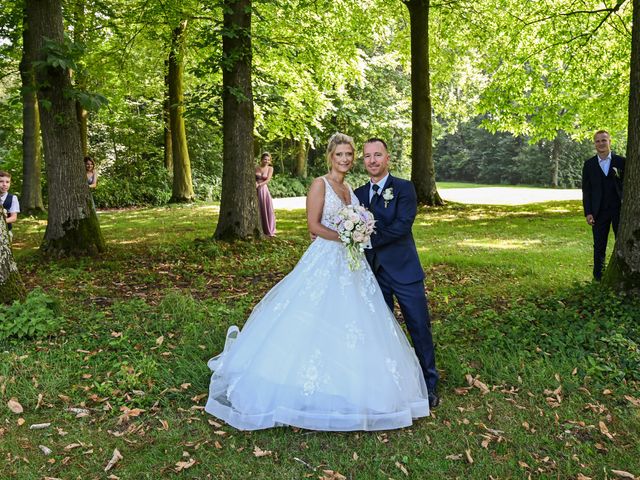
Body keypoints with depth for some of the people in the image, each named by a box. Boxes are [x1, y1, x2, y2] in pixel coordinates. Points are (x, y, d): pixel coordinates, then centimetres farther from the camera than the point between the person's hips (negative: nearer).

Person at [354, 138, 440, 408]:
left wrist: (370, 239, -19)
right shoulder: (359, 193, 10)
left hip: (403, 269, -4)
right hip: (374, 272, 4)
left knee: (420, 327, 4)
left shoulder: (404, 188, -5)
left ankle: (429, 384, 20)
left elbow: (402, 226, -17)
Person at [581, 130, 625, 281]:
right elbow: (586, 190, 4)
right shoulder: (589, 164, 4)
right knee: (599, 246, 6)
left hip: (620, 210, 0)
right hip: (599, 212, 0)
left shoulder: (620, 161, 2)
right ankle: (598, 277, 16)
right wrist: (588, 213, -3)